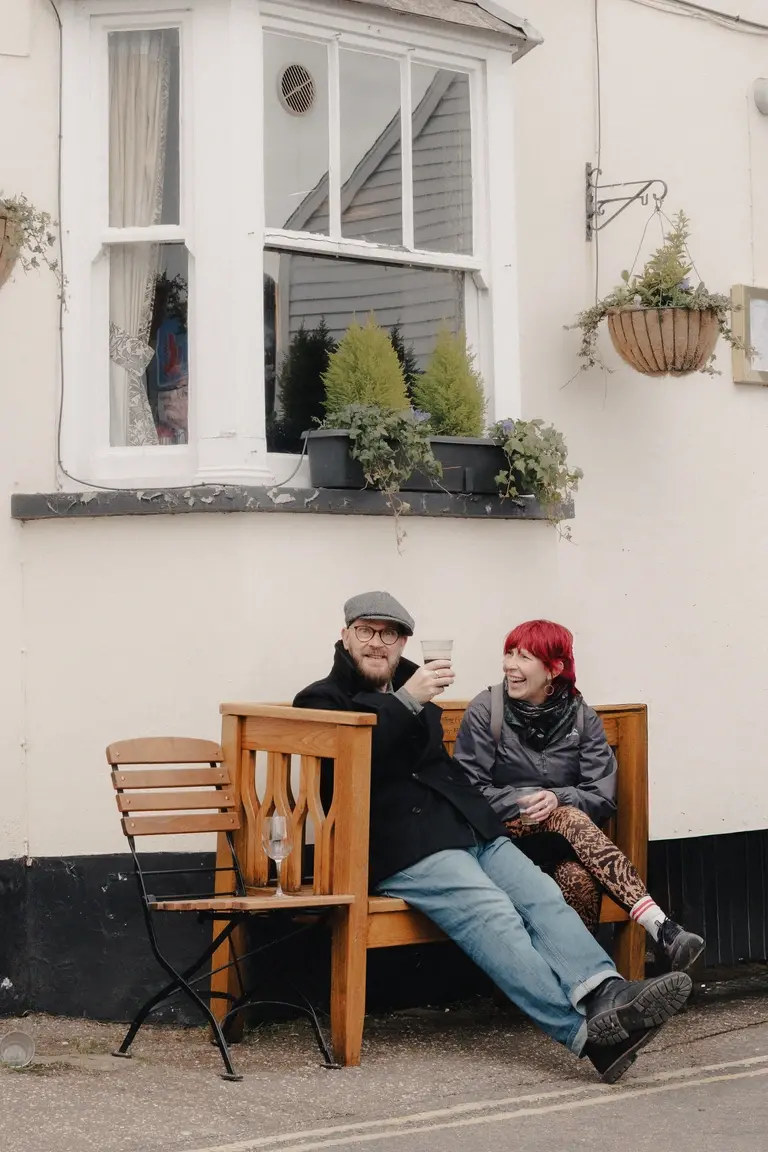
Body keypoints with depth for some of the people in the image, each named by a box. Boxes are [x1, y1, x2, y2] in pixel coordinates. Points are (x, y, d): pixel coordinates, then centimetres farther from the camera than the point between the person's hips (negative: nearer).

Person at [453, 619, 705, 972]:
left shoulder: (582, 717, 5)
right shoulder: (485, 711, 0)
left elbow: (602, 798, -1)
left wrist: (558, 798, -21)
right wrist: (524, 801, -18)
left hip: (561, 841, 3)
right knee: (568, 819, -36)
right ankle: (660, 927, -51)